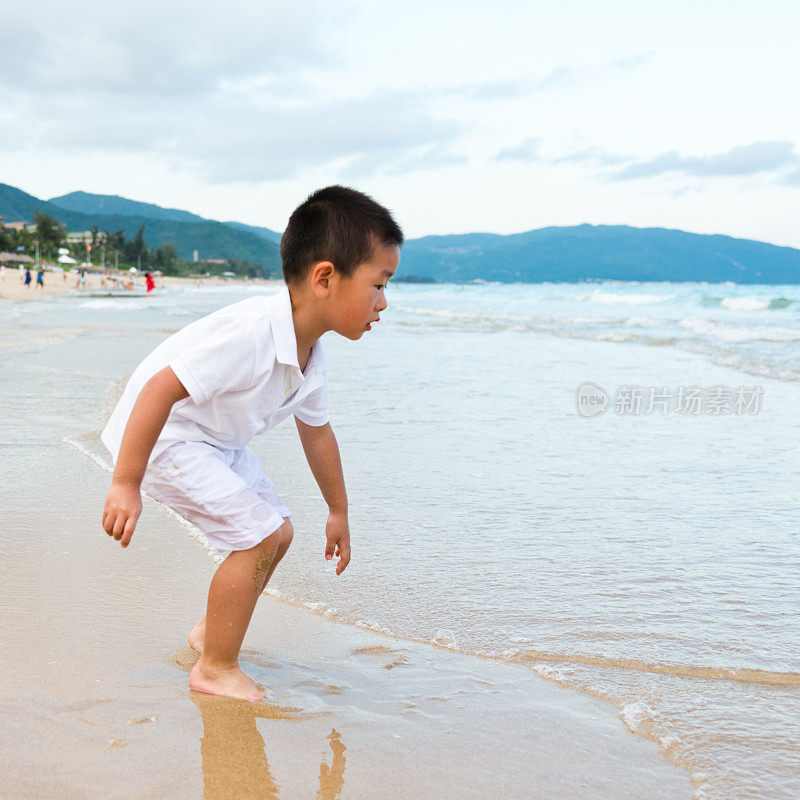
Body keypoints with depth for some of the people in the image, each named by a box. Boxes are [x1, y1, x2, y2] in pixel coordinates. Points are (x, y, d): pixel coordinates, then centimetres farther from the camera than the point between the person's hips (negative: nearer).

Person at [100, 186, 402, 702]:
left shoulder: (311, 359, -4)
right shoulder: (250, 335, -35)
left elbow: (317, 434, 12)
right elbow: (158, 390, -36)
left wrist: (338, 512, 22)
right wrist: (126, 486, -33)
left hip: (218, 440, 9)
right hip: (161, 434, -9)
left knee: (279, 531, 11)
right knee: (258, 535, -15)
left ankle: (211, 631, 31)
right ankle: (215, 670, 0)